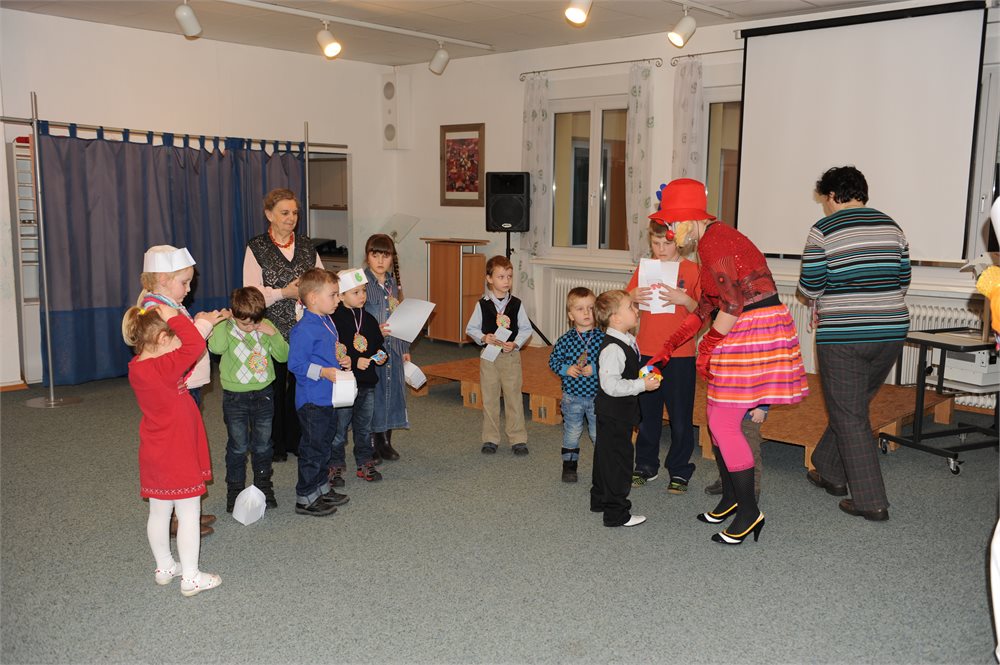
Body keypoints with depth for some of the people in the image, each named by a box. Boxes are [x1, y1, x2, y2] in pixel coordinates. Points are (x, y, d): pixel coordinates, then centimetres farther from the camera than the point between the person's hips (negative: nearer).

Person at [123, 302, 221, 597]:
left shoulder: (137, 367, 3)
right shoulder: (164, 369, -25)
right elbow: (195, 346, -30)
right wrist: (174, 317, -21)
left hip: (155, 456, 9)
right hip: (178, 456, -9)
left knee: (159, 513, 18)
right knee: (189, 514, 2)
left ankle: (164, 568, 33)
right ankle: (190, 578, 10)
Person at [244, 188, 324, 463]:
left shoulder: (306, 245, 10)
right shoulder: (257, 248, -2)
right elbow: (251, 294, -9)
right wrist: (285, 292, -20)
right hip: (274, 329, -3)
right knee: (275, 386, 6)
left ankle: (296, 440, 22)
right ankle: (274, 444, 20)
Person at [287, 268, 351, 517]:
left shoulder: (328, 323, 10)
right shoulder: (304, 330, -21)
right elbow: (295, 364, -23)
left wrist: (339, 363, 7)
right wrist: (324, 372, -25)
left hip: (328, 398, 10)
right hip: (312, 400, -10)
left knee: (325, 443, 20)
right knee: (313, 448, 0)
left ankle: (322, 488, 35)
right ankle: (305, 498, 12)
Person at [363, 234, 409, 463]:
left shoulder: (394, 283, 9)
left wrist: (405, 349, 14)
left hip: (393, 348, 6)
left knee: (392, 390, 11)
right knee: (371, 394, 0)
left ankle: (385, 441, 25)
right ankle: (369, 446, 13)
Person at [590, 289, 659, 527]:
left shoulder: (628, 341, 7)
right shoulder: (612, 349, -26)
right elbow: (611, 385, -30)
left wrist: (645, 377, 8)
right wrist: (642, 385, -25)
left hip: (615, 413, 10)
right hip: (614, 415, -10)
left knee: (605, 455, 21)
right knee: (618, 460, -2)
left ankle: (599, 499, 36)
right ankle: (616, 514, 8)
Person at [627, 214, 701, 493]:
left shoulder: (691, 270, -3)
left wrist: (684, 299, -24)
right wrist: (633, 297, -10)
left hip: (680, 355, -3)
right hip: (647, 353, 3)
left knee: (680, 418, 3)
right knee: (647, 414, 13)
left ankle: (679, 471, 18)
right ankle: (646, 466, 27)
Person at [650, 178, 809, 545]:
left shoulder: (713, 240, -15)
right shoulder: (714, 238, 17)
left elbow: (733, 305, -22)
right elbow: (707, 305, 22)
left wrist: (706, 348, -10)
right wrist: (669, 346, 23)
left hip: (751, 331, -10)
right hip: (744, 329, 10)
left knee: (724, 424, -5)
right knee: (718, 419, 15)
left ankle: (749, 512, 6)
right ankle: (731, 498, 28)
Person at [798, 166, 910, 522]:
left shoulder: (824, 230, -8)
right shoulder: (891, 226, 9)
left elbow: (810, 286, -7)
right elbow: (903, 279, 12)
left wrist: (821, 304, 14)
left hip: (842, 336, -6)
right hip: (891, 331, 6)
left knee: (849, 416, 2)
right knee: (853, 406, 20)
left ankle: (870, 501, 2)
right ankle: (831, 472, 34)